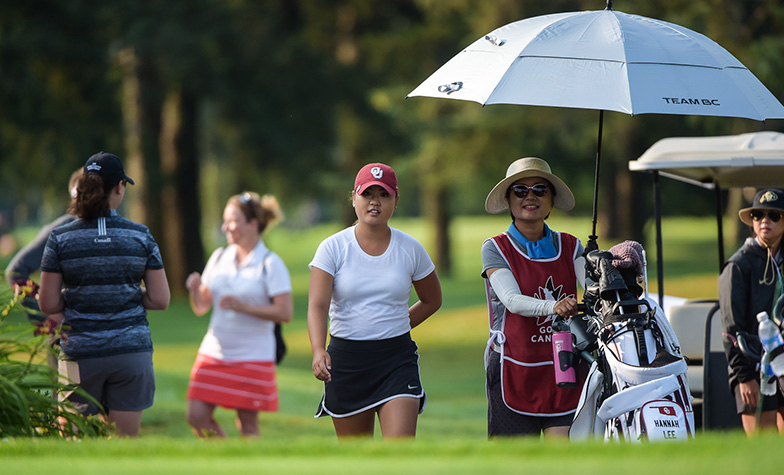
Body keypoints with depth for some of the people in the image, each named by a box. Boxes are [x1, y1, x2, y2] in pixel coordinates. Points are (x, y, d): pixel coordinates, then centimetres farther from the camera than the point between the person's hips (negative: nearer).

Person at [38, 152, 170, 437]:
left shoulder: (60, 239, -3)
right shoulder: (141, 236, -1)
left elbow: (48, 305, -3)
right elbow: (160, 300, -1)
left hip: (81, 353, 0)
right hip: (131, 350, 0)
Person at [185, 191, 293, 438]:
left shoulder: (270, 265, -6)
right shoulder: (219, 258, 9)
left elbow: (285, 313, -13)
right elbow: (201, 307, 13)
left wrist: (243, 307, -21)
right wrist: (194, 289, -9)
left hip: (253, 357, -5)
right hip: (214, 352, 5)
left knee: (247, 424, 0)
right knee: (197, 417, -2)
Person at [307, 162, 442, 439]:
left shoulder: (411, 250, 2)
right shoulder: (333, 248, -4)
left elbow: (432, 300, 19)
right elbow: (317, 305, -16)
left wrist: (394, 328, 9)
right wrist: (319, 351, -33)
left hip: (397, 360, 0)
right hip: (346, 360, 0)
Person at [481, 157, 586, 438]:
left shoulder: (570, 247, 11)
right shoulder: (495, 249, 0)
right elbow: (511, 299, -16)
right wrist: (552, 306, -36)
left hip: (564, 370, 2)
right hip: (514, 371, -2)